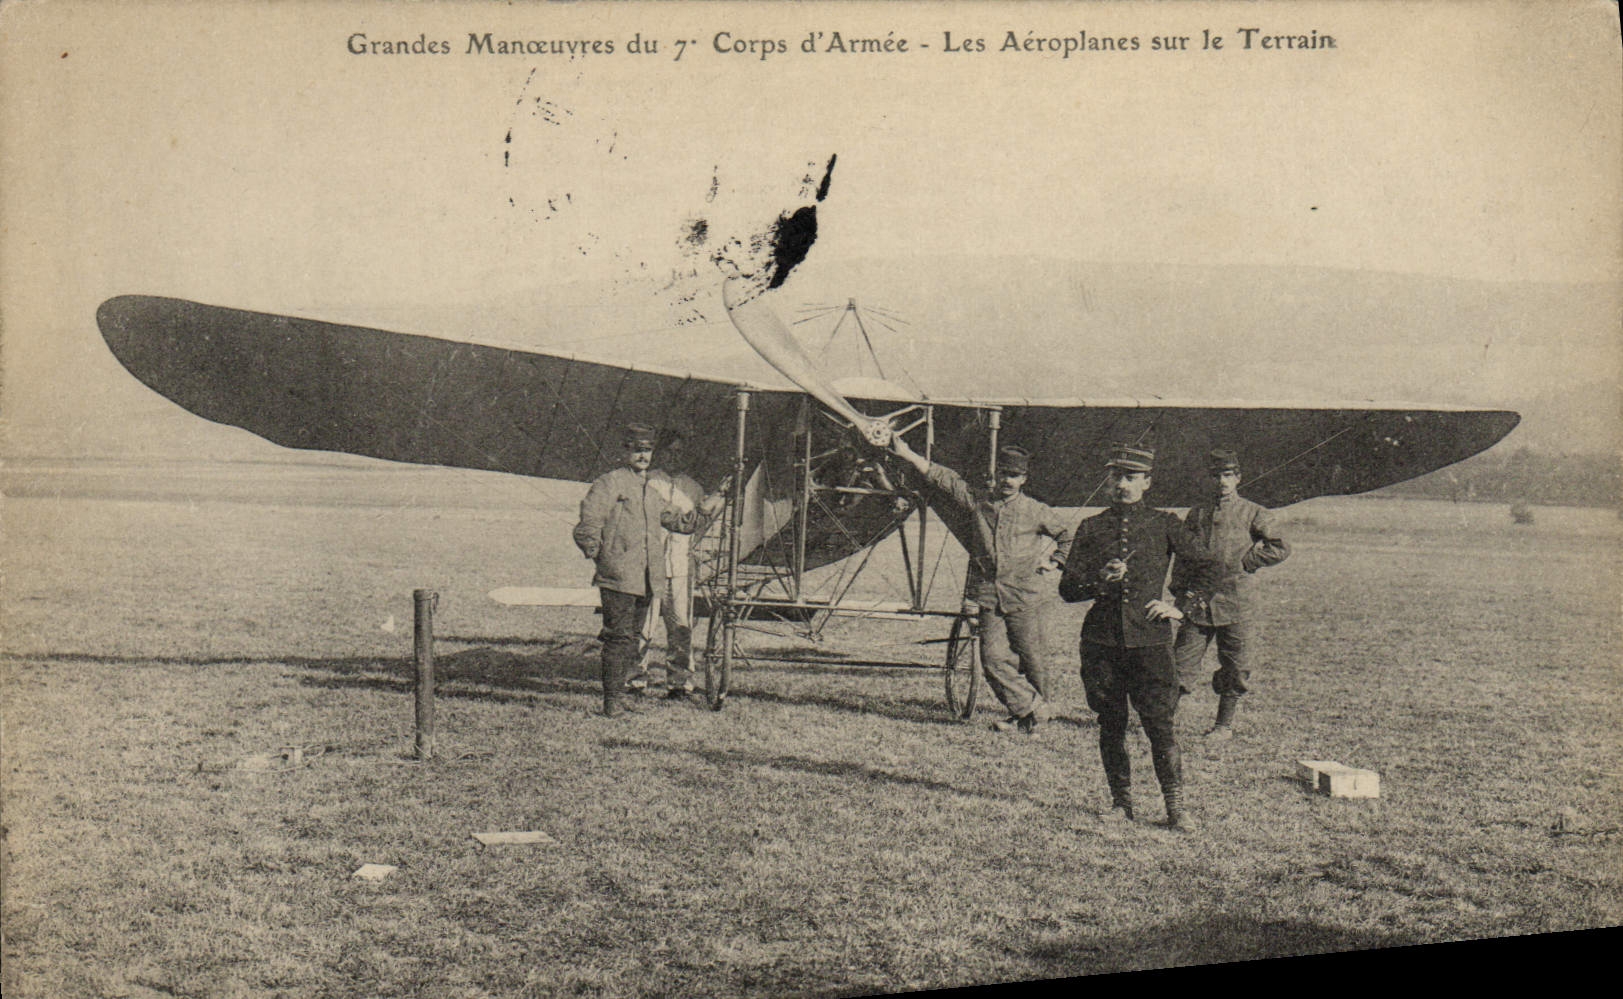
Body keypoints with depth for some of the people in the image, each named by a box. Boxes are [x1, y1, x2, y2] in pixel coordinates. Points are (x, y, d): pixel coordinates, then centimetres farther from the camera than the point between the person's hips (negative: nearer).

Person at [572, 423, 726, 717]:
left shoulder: (652, 494, 22)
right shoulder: (610, 483, -2)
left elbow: (686, 522, 22)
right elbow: (587, 526, -7)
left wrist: (717, 497, 19)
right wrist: (598, 555, -6)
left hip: (646, 582, 7)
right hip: (618, 579, -7)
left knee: (631, 639, 11)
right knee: (620, 638, -9)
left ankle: (619, 696, 19)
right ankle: (612, 701, -3)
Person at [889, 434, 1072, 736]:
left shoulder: (1036, 512, 3)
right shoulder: (977, 500, 6)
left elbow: (1068, 533, 18)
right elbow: (941, 477, 6)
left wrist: (1056, 561, 9)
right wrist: (906, 454, 3)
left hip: (1023, 597, -2)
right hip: (986, 596, 2)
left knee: (1031, 657, 2)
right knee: (994, 659, -5)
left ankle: (1038, 708, 20)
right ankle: (1030, 707, 8)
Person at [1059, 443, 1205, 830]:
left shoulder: (1165, 524, 5)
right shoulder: (1090, 528, 9)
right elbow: (1067, 589, 6)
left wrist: (1178, 606, 2)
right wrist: (1100, 580, -12)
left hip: (1150, 638, -2)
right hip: (1102, 639, 2)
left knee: (1160, 724, -6)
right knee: (1111, 724, 8)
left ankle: (1175, 808, 3)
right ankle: (1121, 802, 21)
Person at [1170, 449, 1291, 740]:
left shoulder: (1253, 513, 2)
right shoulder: (1197, 514, 12)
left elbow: (1281, 549, -6)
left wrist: (1243, 562, -8)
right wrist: (1180, 587, 5)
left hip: (1236, 601, -2)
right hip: (1197, 600, 2)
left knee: (1234, 668, 5)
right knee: (1180, 664, 0)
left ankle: (1224, 724, 20)